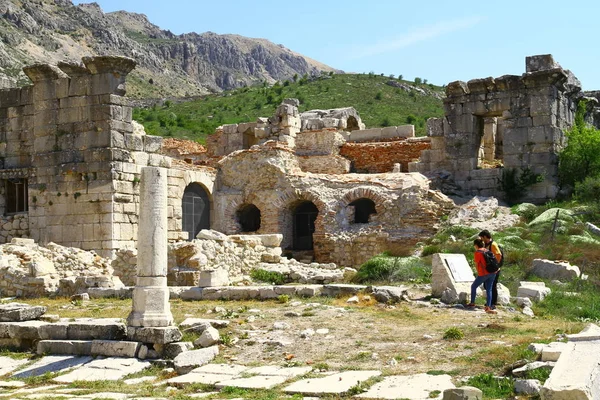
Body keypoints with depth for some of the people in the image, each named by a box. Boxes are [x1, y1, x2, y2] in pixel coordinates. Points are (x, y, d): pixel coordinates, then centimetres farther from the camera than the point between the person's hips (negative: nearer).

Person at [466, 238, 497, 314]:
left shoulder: (478, 252, -9)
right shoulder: (487, 250, 11)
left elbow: (477, 264, -6)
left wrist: (478, 273, 10)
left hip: (483, 274, -6)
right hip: (492, 273, 6)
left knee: (473, 286, 15)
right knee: (489, 290, 7)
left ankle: (472, 303, 24)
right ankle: (488, 307, -2)